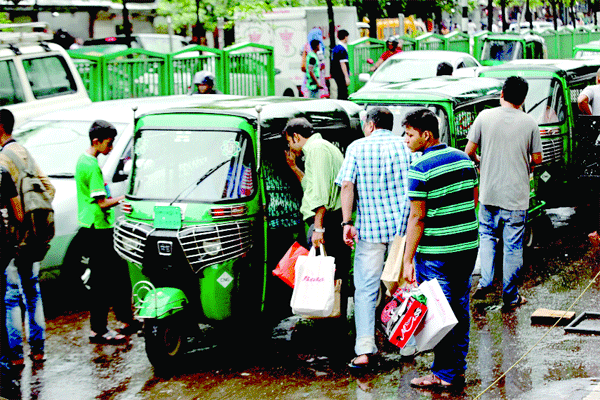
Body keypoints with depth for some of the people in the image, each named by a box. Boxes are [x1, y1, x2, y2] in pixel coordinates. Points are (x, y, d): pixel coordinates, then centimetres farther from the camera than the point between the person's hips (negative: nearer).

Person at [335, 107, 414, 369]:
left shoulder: (357, 148, 0)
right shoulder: (405, 145, 5)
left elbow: (347, 185, -8)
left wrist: (347, 223, -7)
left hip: (369, 227, -2)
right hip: (403, 224, 2)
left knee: (365, 289, 1)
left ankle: (364, 349, -10)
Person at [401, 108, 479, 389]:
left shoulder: (420, 169, -15)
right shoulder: (463, 159, 7)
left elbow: (417, 217, -17)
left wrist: (408, 259, -13)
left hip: (436, 252, -7)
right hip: (468, 247, 7)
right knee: (460, 309, 14)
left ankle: (444, 374, 6)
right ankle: (458, 370, 22)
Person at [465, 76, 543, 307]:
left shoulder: (485, 117, -4)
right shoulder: (529, 123, -5)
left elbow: (469, 151, -2)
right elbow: (537, 159, 0)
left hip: (489, 193, 1)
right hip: (516, 196, -1)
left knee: (487, 236, 22)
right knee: (513, 246, 7)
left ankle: (485, 282, 9)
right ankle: (510, 296, 13)